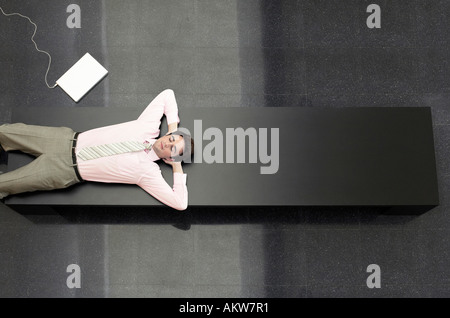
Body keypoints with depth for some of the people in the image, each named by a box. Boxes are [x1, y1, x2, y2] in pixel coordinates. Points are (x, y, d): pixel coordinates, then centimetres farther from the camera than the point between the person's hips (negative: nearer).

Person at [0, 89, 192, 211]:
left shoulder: (148, 173, -16)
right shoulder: (149, 127, -8)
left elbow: (180, 204, -24)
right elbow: (167, 94, 3)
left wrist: (177, 167, -20)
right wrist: (173, 128, -7)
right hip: (67, 140, 3)